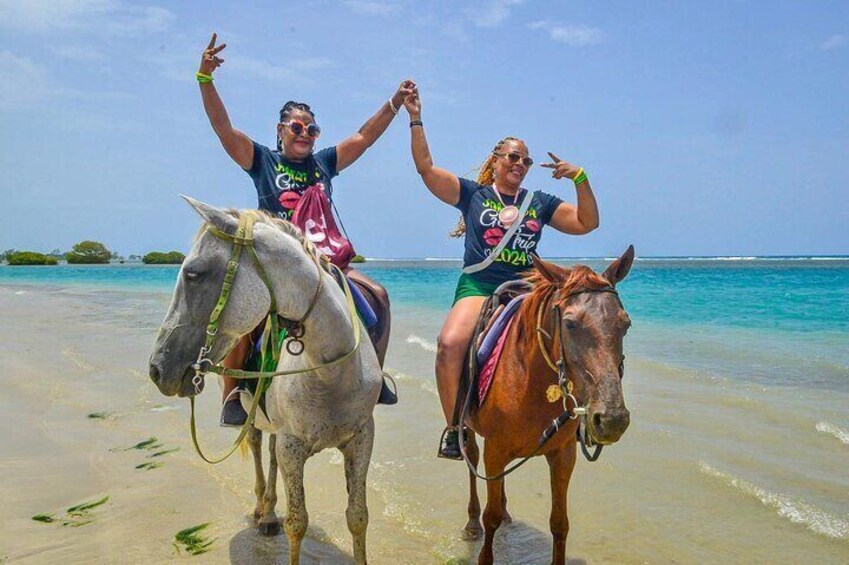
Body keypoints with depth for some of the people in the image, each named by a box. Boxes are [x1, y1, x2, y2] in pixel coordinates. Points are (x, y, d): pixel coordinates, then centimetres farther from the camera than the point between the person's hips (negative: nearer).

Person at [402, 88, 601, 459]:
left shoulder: (540, 203, 18)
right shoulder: (472, 194, 11)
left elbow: (587, 223, 13)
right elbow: (425, 167, 4)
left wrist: (580, 179, 1)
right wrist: (416, 119, -2)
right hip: (478, 287, -3)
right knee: (450, 342, -29)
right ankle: (454, 428, -14)